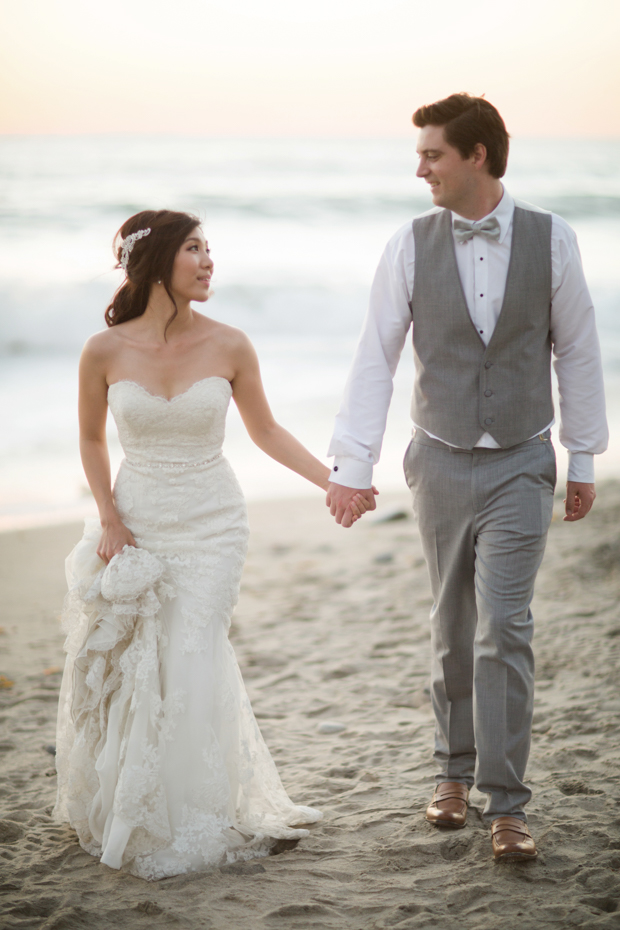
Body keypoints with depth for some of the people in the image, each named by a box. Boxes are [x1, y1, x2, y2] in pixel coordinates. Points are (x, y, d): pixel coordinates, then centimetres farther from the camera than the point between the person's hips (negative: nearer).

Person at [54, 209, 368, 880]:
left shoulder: (228, 346, -7)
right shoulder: (105, 352, -8)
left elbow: (265, 430, 5)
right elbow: (91, 440, 6)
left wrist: (333, 481, -3)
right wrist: (108, 518, -3)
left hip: (212, 524, -1)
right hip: (137, 521, 1)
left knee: (189, 668, -5)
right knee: (126, 668, 9)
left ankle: (188, 827, 12)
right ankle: (120, 813, 32)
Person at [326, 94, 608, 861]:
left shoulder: (550, 239, -5)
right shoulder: (411, 246, -5)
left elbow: (576, 351, 3)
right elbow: (375, 359, -4)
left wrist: (583, 459, 6)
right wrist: (351, 466, -8)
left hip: (520, 463, -1)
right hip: (441, 461, 1)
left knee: (504, 630, -8)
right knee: (453, 627, 12)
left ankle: (505, 806, -1)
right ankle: (455, 771, 30)